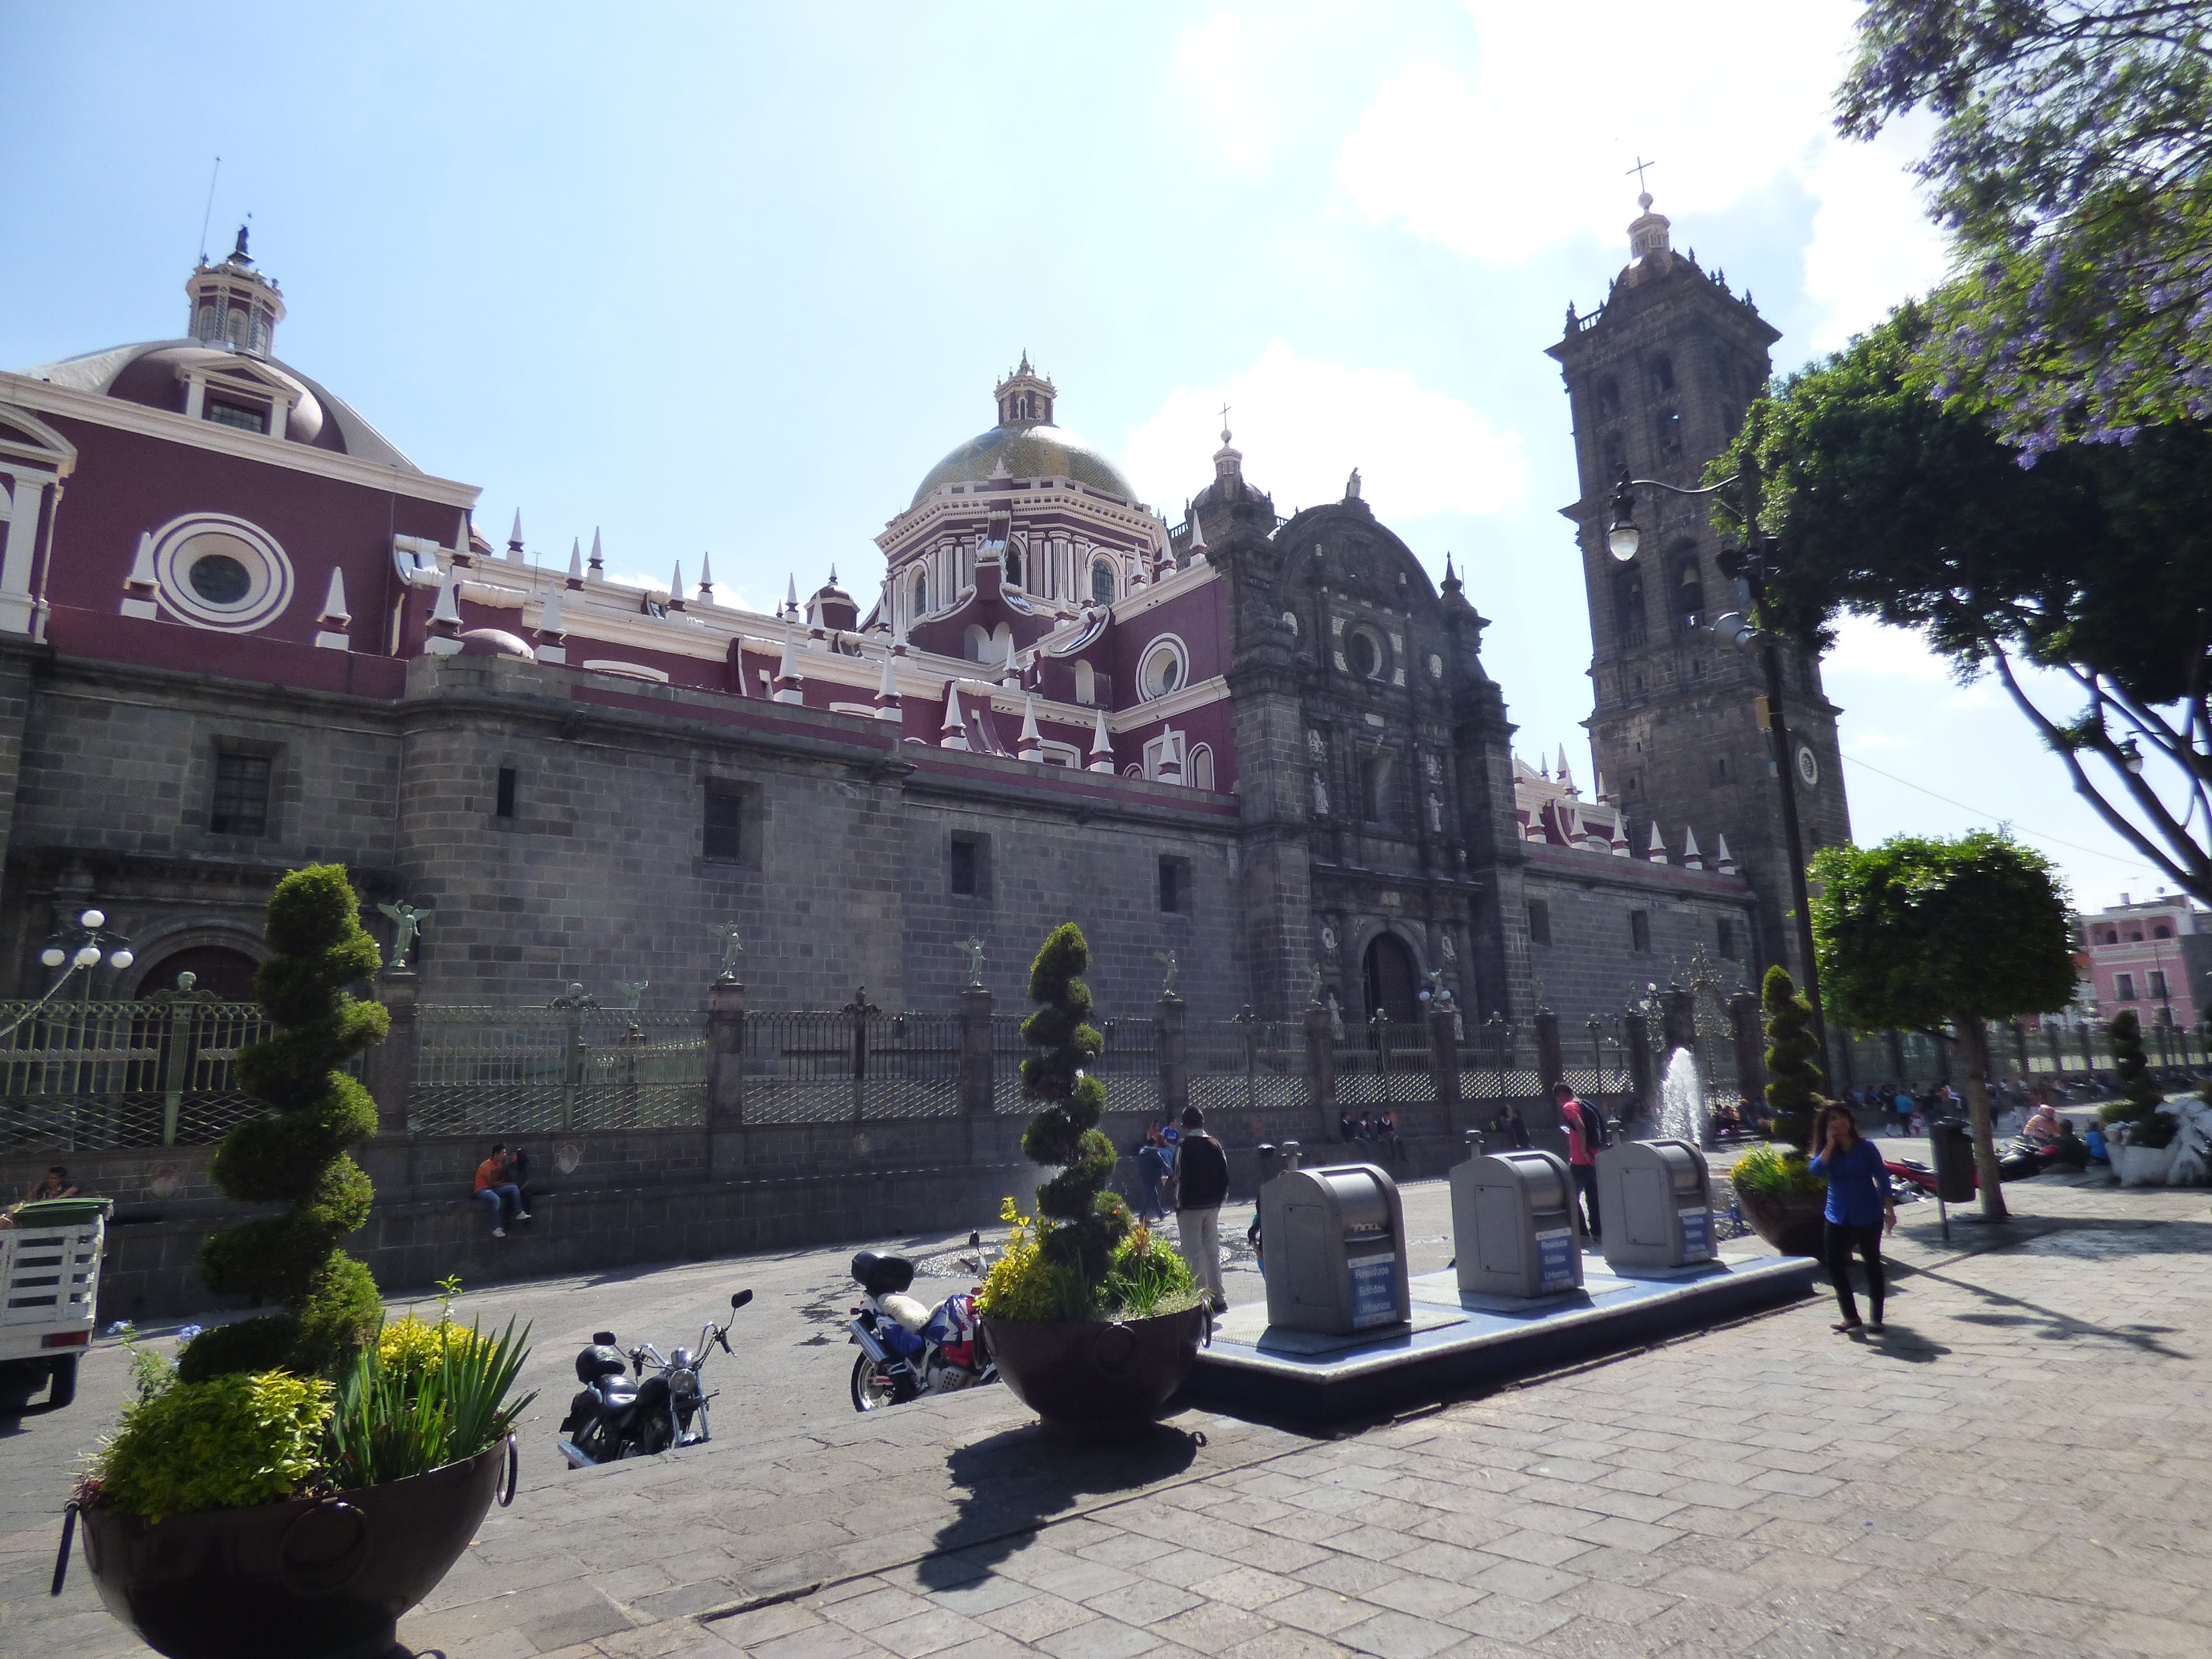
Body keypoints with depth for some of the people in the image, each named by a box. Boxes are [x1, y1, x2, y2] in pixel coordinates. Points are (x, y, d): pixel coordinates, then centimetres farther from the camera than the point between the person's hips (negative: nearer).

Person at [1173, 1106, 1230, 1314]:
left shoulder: (1185, 1147, -14)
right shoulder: (1215, 1145, 4)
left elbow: (1181, 1178, -16)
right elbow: (1225, 1177, 6)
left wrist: (1179, 1204, -7)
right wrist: (1218, 1199, 14)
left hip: (1190, 1208, -6)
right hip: (1212, 1207, 6)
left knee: (1193, 1254, -1)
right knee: (1212, 1252, 15)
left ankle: (1202, 1300, -4)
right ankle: (1218, 1299, 18)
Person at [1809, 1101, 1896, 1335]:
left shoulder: (1865, 1147, -6)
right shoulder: (1825, 1150, 0)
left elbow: (1882, 1179, -2)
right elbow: (1816, 1169, -19)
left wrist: (1890, 1210, -5)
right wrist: (1830, 1144, -17)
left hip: (1868, 1217, -3)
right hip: (1838, 1218, 3)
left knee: (1873, 1265, 8)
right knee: (1834, 1265, 0)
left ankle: (1876, 1318, 18)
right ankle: (1850, 1316, 13)